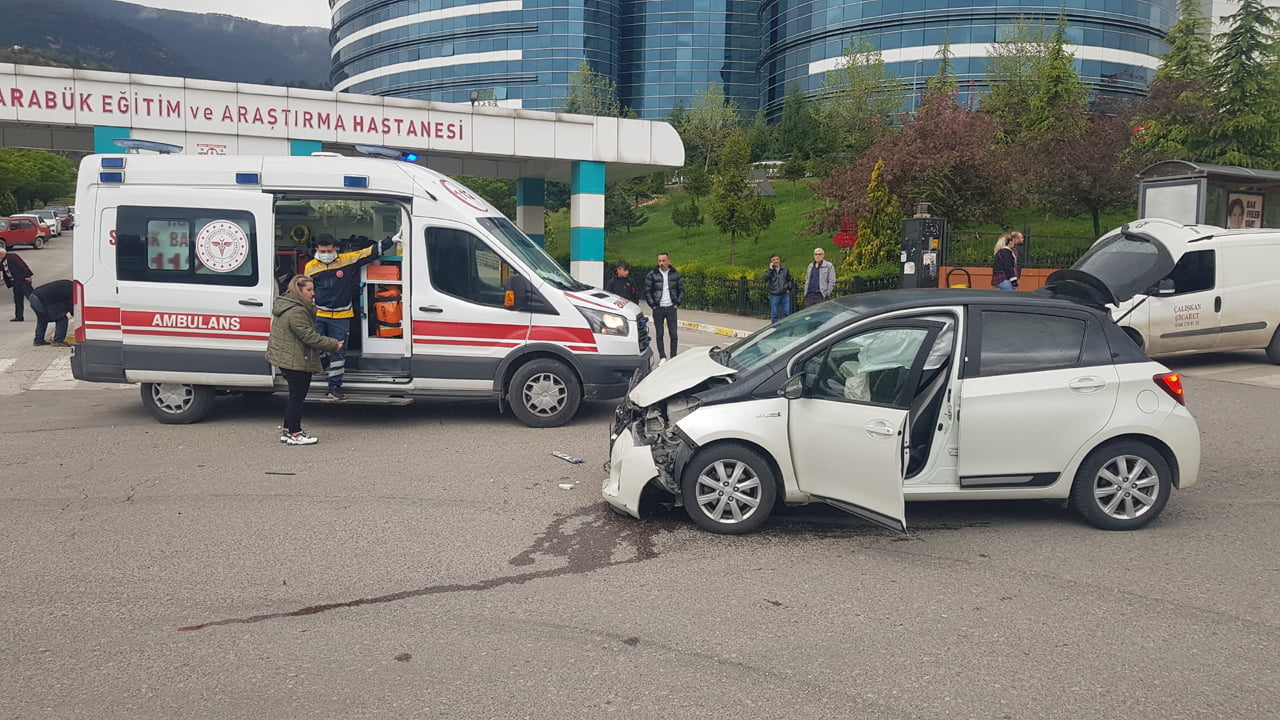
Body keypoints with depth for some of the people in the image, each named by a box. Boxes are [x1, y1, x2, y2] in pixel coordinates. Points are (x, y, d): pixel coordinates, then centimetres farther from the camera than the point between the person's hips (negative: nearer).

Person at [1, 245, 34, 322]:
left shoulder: (12, 257, -10)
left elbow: (22, 265, -17)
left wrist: (27, 275, -23)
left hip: (23, 280, -9)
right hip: (15, 282, 9)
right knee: (18, 300, 9)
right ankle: (19, 317, 12)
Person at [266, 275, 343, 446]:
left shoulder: (285, 305, 13)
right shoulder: (296, 312, -22)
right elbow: (310, 336, -22)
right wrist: (334, 345, -15)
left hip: (285, 359, 11)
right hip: (296, 362, -11)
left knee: (295, 396, 18)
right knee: (297, 397, -2)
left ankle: (287, 431, 24)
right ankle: (295, 434, 6)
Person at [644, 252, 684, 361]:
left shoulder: (675, 274, 5)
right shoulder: (652, 274, -1)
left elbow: (681, 290, 10)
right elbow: (647, 291, 1)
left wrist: (677, 304, 1)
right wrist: (653, 305, -4)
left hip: (671, 308, 1)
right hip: (658, 309, -1)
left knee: (673, 334, -1)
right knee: (659, 334, 3)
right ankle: (662, 357, 10)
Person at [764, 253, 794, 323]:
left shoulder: (785, 269, 7)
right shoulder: (769, 271, 2)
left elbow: (790, 280, 17)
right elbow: (765, 279, -17)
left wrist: (789, 289, 7)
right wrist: (770, 269, -16)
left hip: (785, 294, 2)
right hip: (774, 295, -2)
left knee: (786, 313, 5)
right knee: (774, 314, 4)